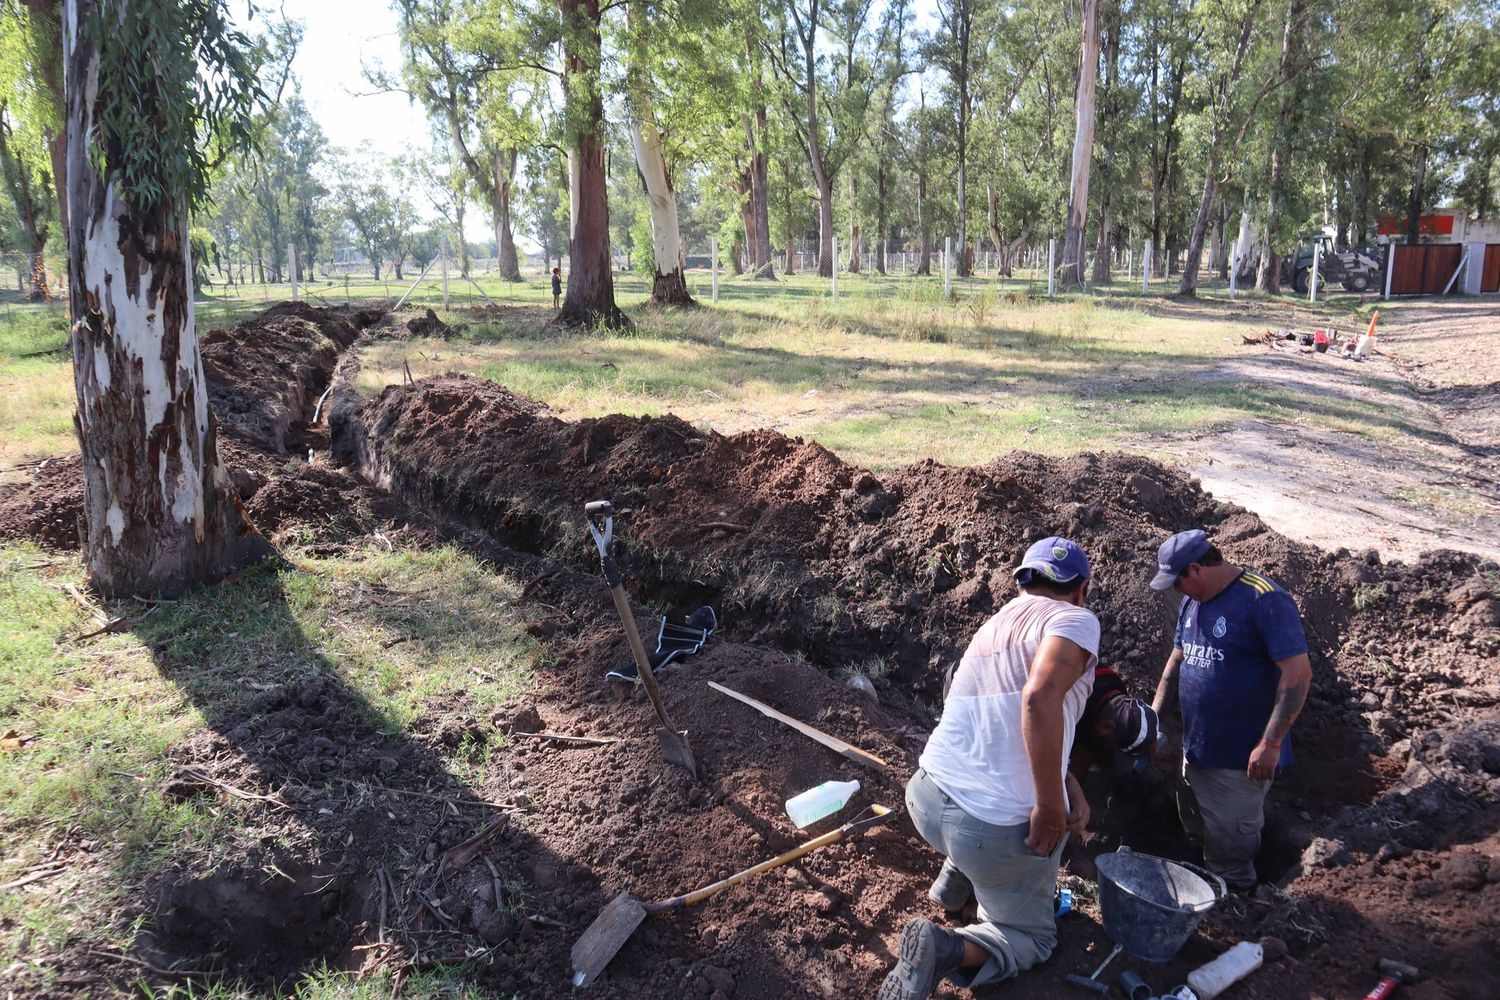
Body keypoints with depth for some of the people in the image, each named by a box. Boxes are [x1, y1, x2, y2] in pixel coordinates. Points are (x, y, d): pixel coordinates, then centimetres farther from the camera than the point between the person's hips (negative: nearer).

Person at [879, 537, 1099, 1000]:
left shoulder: (990, 629, 14)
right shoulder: (1075, 619, -8)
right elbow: (1040, 697, -28)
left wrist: (1069, 787, 12)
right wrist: (1050, 809, -20)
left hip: (926, 801, 7)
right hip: (999, 829, -7)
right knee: (1032, 938, 20)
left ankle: (956, 879, 32)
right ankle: (950, 949, -9)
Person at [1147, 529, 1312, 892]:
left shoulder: (1265, 600, -20)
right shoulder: (1192, 601, 6)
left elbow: (1298, 672, -23)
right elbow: (1178, 657, 18)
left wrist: (1271, 744, -24)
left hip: (1242, 758, -8)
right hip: (1196, 748, 8)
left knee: (1229, 847, 5)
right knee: (1198, 831, 22)